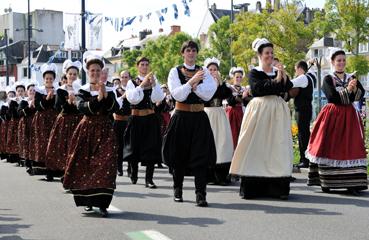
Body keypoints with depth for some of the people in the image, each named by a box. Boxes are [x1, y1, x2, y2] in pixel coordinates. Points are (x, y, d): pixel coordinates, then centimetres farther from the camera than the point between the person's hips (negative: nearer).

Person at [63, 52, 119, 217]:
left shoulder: (109, 91, 5)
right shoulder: (82, 91, 4)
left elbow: (115, 108, -9)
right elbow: (82, 108, -14)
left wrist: (106, 96, -24)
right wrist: (97, 98, -26)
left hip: (105, 131, -1)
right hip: (87, 130, 1)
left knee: (105, 164, -12)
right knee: (85, 164, 0)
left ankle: (102, 204, -14)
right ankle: (88, 200, 17)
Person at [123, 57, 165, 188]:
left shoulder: (154, 82, 7)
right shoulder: (132, 82, 2)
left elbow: (158, 98, -7)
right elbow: (132, 99, -14)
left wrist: (153, 83, -18)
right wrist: (142, 84, -19)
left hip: (151, 119, 1)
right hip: (136, 119, -1)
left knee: (151, 148, -4)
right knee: (134, 148, 9)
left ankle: (149, 179, 0)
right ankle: (133, 174, 30)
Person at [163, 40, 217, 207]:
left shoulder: (203, 72, 6)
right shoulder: (175, 72, 1)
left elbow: (208, 94, -6)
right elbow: (177, 95, -12)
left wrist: (194, 86, -18)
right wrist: (192, 82, -20)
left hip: (199, 118, 1)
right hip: (181, 118, -1)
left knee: (201, 154, -7)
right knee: (179, 154, 7)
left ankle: (200, 194, -6)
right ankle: (178, 190, 25)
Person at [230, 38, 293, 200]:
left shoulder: (278, 71, 14)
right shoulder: (254, 73, 3)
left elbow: (288, 87, 1)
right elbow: (259, 88, -14)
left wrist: (284, 75, -13)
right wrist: (276, 80, -10)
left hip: (277, 113, 3)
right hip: (259, 111, -3)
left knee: (277, 146, -1)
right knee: (257, 145, -4)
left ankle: (278, 188, 0)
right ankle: (252, 187, -1)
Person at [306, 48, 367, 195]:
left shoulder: (352, 78, 12)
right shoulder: (328, 79, 1)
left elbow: (361, 94, -1)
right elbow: (332, 97, -13)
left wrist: (354, 89, -19)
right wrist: (347, 90, -16)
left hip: (349, 117, 3)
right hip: (332, 116, -3)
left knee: (351, 148, -3)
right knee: (329, 148, -4)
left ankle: (352, 183, -3)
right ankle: (326, 183, 3)